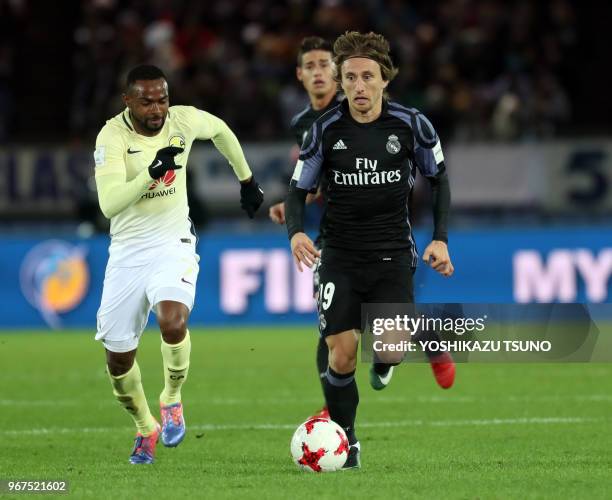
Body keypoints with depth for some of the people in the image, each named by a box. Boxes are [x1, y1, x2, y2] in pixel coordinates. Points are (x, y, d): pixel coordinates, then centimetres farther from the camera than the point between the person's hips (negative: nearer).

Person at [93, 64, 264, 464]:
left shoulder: (184, 120, -7)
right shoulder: (113, 136, -16)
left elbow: (221, 130, 18)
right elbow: (109, 203, -28)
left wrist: (247, 180, 27)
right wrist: (151, 173, -40)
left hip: (174, 246, 0)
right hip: (128, 252, 0)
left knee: (173, 323, -30)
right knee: (118, 357, 4)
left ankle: (172, 399, -1)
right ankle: (146, 428, 32)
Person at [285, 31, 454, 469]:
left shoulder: (411, 125, -7)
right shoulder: (326, 130, -6)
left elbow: (439, 178, 7)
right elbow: (299, 189, 2)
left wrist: (440, 239, -2)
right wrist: (296, 232, -18)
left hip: (393, 255, 0)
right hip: (340, 257, 0)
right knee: (342, 356, -8)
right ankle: (346, 441, 11)